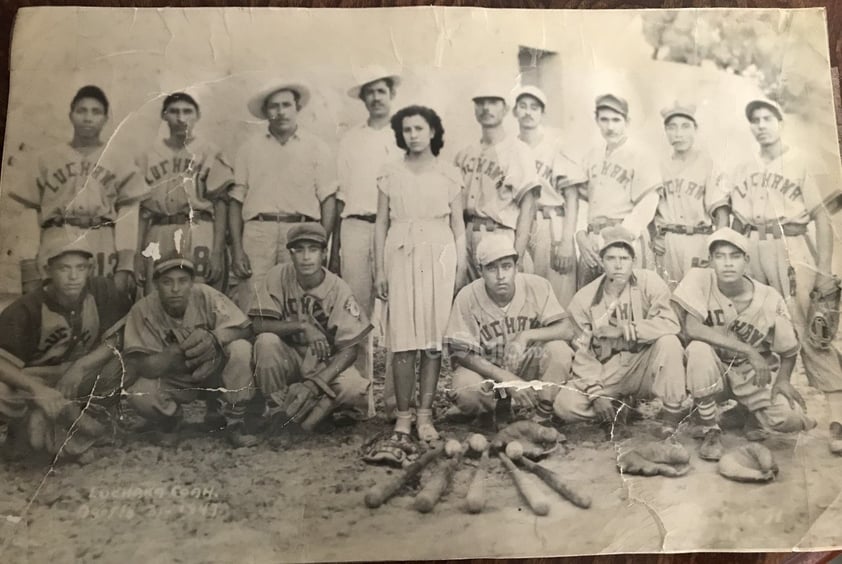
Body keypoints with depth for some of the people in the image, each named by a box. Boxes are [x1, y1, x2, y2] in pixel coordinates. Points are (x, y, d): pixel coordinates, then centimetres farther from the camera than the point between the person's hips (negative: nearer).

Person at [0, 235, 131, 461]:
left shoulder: (102, 290, -18)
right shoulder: (27, 308, -22)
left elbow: (115, 338, -13)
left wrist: (81, 367, -28)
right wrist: (37, 389, -42)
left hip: (79, 380, 2)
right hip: (33, 381, -2)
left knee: (118, 365, -27)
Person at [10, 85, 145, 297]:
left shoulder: (121, 163, 9)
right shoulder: (46, 160, 12)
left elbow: (127, 217, 1)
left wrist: (125, 267, -10)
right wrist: (29, 271, 0)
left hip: (103, 252, -1)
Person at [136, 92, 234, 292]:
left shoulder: (209, 152, 5)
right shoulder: (148, 156, 14)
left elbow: (220, 204, 0)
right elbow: (143, 209, 12)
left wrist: (217, 252, -10)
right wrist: (138, 253, 4)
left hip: (199, 234, -2)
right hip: (158, 237, 3)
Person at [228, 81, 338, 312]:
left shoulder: (317, 147, 12)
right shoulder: (249, 148, 15)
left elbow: (328, 200, 6)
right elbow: (236, 200, 11)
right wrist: (237, 249, 1)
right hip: (257, 232, 1)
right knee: (250, 309, -7)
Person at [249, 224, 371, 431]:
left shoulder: (338, 289, -14)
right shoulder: (279, 275, -11)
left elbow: (349, 349, -16)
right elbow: (259, 324, -18)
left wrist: (314, 384, -28)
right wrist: (302, 326, -33)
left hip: (326, 363, -1)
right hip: (288, 358, 1)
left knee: (356, 392, -29)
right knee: (267, 341, -31)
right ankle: (276, 411, -12)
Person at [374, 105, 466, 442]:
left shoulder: (449, 176, 9)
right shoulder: (390, 175, 9)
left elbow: (458, 225, 9)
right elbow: (381, 223, 8)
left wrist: (461, 269, 2)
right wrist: (379, 270, 2)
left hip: (439, 257, 0)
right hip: (401, 256, 0)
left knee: (434, 336, -3)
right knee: (402, 336, -4)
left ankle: (425, 414, 5)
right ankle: (403, 415, 4)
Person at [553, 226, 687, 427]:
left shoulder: (649, 282, -7)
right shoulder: (583, 299, -3)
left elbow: (671, 324, -20)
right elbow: (583, 353, -3)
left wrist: (628, 329, -26)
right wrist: (596, 393, -14)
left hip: (644, 366, 0)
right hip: (607, 372, 1)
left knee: (668, 341, -31)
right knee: (565, 404, -24)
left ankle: (671, 416, -17)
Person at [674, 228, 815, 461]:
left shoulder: (769, 299, -14)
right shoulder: (700, 280, -20)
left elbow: (788, 349, 1)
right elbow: (692, 328, -32)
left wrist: (783, 379, -16)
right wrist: (748, 350, -30)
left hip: (753, 372, 2)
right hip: (714, 367, -2)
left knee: (789, 419, -21)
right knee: (699, 349, -35)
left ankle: (746, 408, 18)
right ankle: (711, 430, -15)